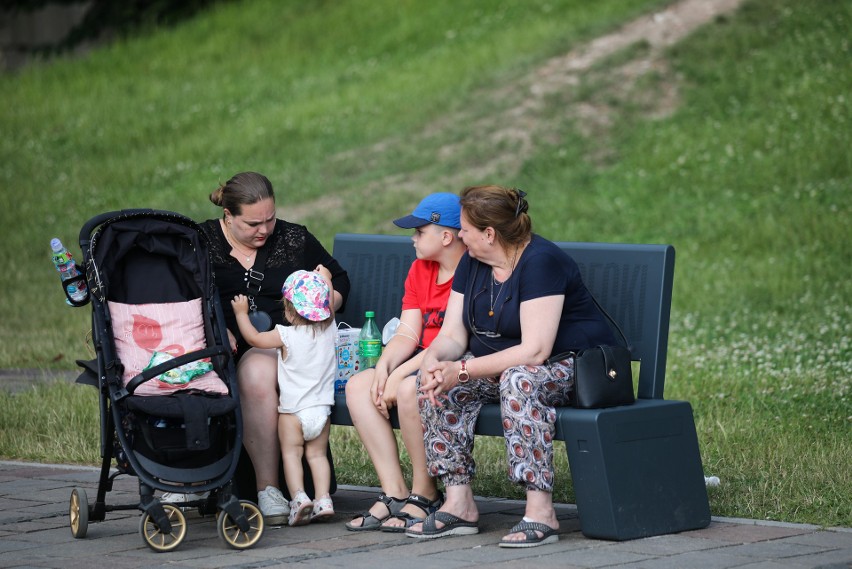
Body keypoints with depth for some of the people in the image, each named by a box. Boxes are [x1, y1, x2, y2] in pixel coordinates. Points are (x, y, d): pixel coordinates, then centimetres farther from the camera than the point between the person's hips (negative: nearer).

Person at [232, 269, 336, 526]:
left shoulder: (286, 335, -12)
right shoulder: (329, 329, 0)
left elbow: (254, 338, -1)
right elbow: (329, 304, 20)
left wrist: (241, 313, 14)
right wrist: (325, 279, 37)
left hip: (293, 410, -4)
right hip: (322, 407, 4)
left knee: (291, 454, 1)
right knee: (317, 454, 10)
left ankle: (298, 496, -15)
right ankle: (323, 499, 0)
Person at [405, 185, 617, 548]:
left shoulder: (541, 262, -22)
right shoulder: (471, 264, 4)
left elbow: (534, 352, -29)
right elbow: (452, 336, 2)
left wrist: (462, 371, -31)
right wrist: (432, 361, -22)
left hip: (575, 364, -8)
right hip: (501, 365, 8)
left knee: (519, 379, -39)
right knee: (435, 381, -16)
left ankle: (540, 512, -37)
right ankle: (459, 504, -16)